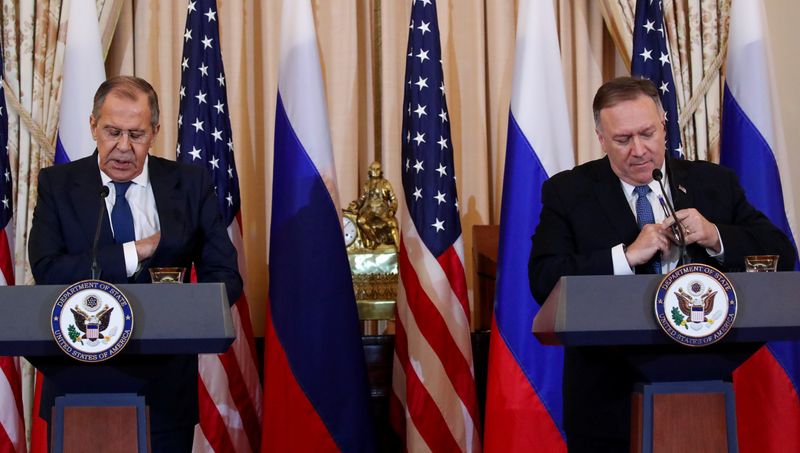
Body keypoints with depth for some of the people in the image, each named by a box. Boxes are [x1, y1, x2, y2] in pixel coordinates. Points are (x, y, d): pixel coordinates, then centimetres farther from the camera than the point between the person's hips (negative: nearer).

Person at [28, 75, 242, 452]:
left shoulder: (191, 184, 1)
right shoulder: (58, 184, -1)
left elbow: (225, 276, -1)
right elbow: (46, 271, -13)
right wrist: (138, 251, -17)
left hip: (165, 388, 1)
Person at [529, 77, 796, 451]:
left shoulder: (715, 183, 6)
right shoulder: (567, 192, -1)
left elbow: (782, 256, 3)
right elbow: (544, 283, -13)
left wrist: (716, 237, -15)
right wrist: (627, 255, -22)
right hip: (607, 395, -2)